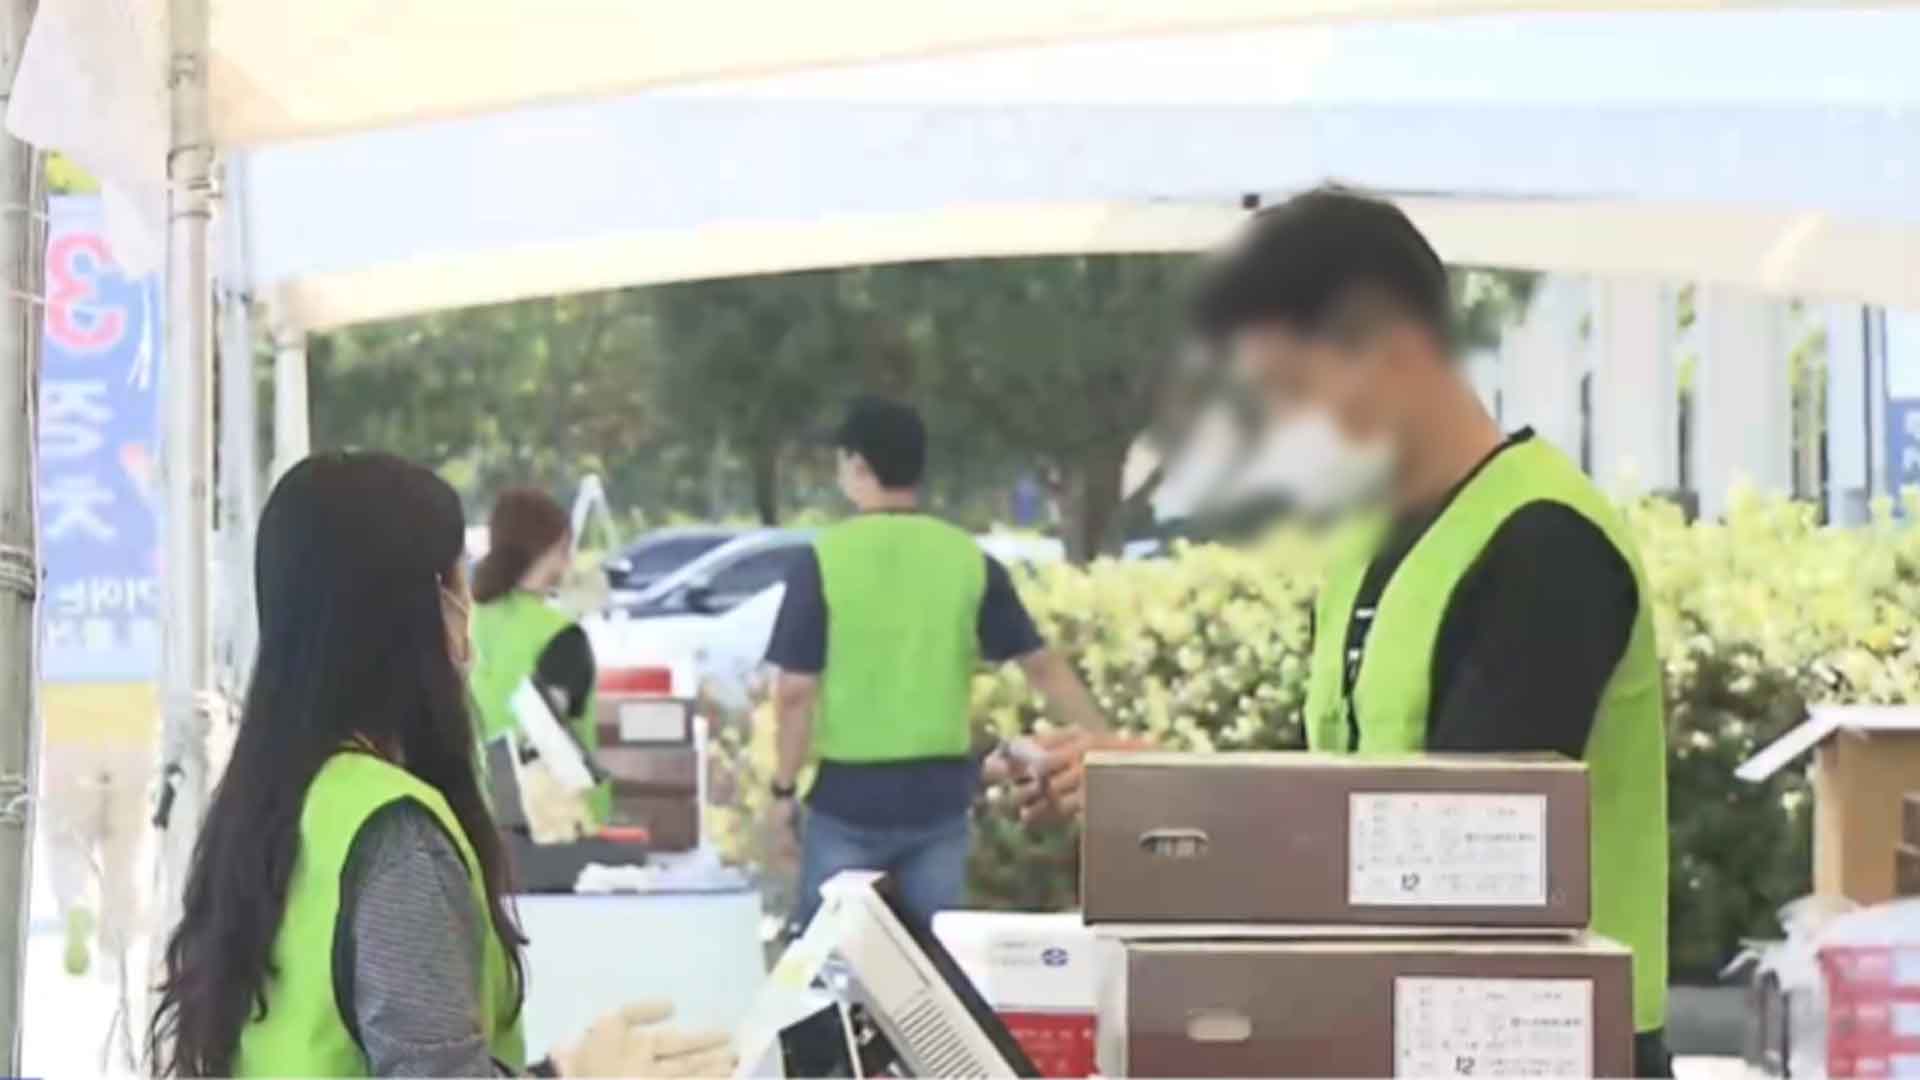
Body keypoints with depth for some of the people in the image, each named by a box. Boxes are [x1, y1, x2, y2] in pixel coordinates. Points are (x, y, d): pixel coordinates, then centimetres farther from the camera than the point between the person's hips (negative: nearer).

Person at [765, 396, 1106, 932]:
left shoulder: (824, 560, -10)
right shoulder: (969, 560, -1)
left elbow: (796, 691, -12)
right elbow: (1041, 664, 2)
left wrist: (784, 786, 0)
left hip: (849, 796, -3)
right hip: (939, 793, 3)